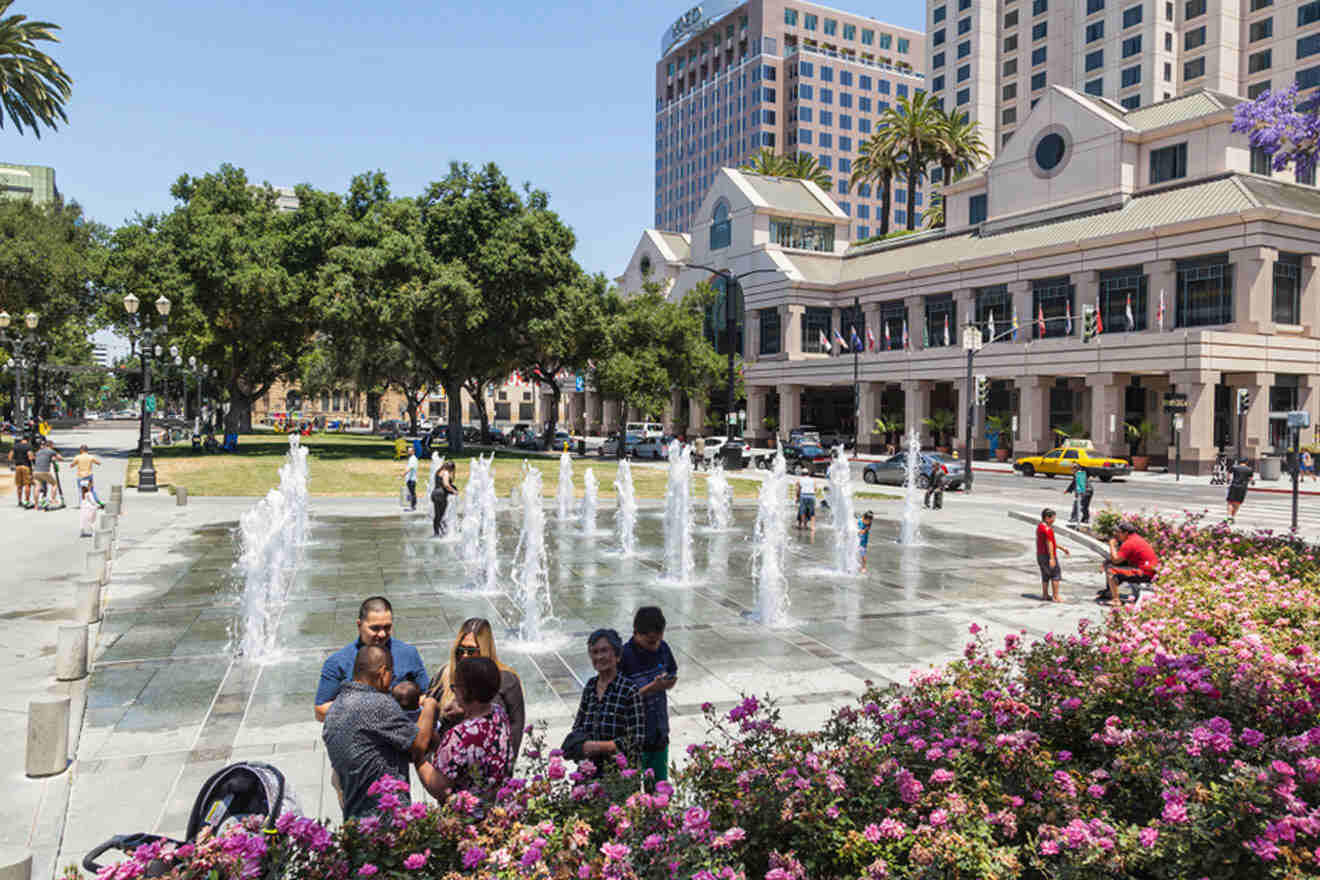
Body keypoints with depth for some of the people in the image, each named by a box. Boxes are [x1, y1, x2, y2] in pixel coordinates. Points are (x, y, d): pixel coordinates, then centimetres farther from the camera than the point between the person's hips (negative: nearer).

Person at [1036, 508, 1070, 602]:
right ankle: (1055, 597, 1)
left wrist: (1062, 548, 22)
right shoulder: (1047, 529, -20)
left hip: (1040, 555, 9)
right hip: (1048, 555, -9)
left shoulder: (1040, 526, 12)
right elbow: (1049, 543, -24)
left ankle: (1045, 595, 21)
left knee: (1045, 576, 16)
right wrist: (1051, 558, -25)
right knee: (1056, 576, 0)